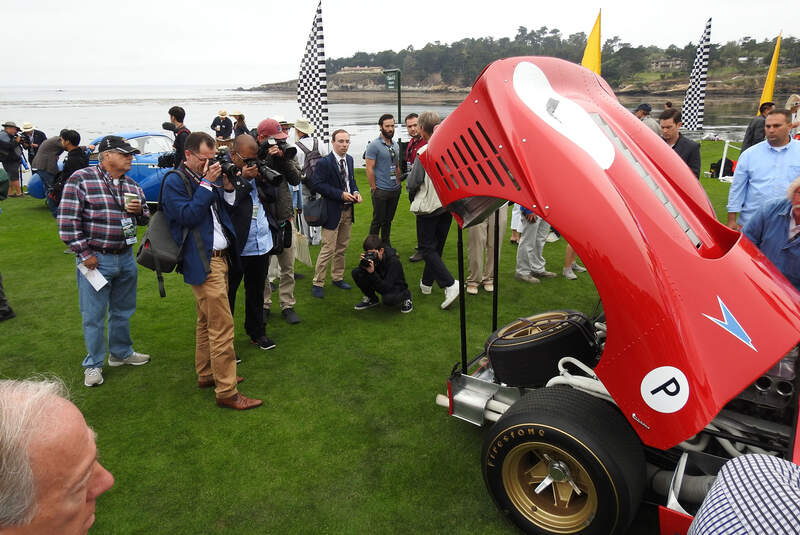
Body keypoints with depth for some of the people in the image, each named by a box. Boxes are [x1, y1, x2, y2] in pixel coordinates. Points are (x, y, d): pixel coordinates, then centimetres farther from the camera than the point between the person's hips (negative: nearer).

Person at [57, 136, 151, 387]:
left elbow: (144, 219, 17)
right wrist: (84, 253, -13)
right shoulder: (81, 179, -10)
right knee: (94, 315, 4)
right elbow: (67, 220, -11)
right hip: (96, 260, -6)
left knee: (123, 310, 18)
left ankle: (121, 353, 36)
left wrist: (139, 211, -7)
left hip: (125, 258, 6)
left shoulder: (132, 185, 8)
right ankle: (93, 364, 18)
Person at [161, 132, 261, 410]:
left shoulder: (210, 176, 13)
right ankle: (226, 392, -2)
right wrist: (206, 183, -19)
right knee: (222, 326, -9)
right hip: (203, 261, -9)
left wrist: (228, 187, -2)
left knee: (207, 321, 19)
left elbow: (229, 210, 16)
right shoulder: (174, 181, -9)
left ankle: (206, 374, 33)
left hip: (220, 256, 9)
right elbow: (187, 215, -20)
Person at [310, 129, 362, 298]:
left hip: (348, 210, 7)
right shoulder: (324, 162, -14)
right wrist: (341, 194, -22)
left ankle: (338, 277, 31)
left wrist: (355, 192, -2)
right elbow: (316, 185, -18)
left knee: (342, 247, 16)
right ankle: (317, 283, 5)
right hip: (333, 211, -7)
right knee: (328, 249, -6)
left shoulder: (349, 159, 9)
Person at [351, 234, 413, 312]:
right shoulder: (369, 256, -15)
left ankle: (405, 296, -3)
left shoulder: (394, 262, -31)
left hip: (395, 287, -6)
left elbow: (387, 288, -37)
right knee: (356, 273, -15)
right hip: (381, 284, 6)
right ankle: (372, 299, 7)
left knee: (389, 299, -41)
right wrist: (362, 264, -34)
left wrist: (372, 273, -47)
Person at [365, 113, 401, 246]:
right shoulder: (374, 145, -10)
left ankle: (387, 247, 26)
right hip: (381, 190, -6)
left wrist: (398, 184, 13)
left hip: (395, 190, 7)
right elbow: (369, 169, -12)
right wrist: (374, 188, -13)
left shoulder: (395, 145, 13)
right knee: (378, 221, 0)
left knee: (388, 220, 15)